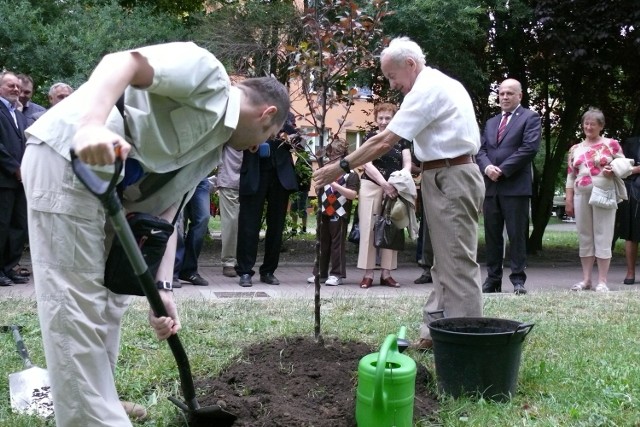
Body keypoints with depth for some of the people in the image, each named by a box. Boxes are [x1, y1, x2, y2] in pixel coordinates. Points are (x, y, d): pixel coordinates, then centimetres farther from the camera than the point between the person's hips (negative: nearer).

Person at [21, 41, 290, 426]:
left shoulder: (213, 148, 19)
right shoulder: (209, 74, -6)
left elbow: (166, 210, 12)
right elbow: (122, 62, -21)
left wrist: (162, 287, 1)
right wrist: (90, 124, -39)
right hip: (67, 157, -10)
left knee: (110, 302, 17)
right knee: (77, 307, -7)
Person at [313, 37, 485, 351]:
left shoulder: (426, 90, -13)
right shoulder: (444, 84, 18)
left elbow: (385, 141, -17)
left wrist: (341, 167, -13)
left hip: (450, 179, -11)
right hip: (453, 176, 11)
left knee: (457, 263, -8)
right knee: (445, 263, 10)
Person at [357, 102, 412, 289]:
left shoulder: (401, 140, 9)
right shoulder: (370, 138, 3)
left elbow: (407, 163, 4)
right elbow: (368, 164, -7)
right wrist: (385, 184, -19)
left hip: (394, 188, 2)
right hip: (371, 187, -2)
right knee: (369, 228, -5)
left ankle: (386, 274, 9)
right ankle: (368, 274, -2)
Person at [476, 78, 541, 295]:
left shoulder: (530, 118, 3)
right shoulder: (491, 122, 22)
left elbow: (529, 148, -10)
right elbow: (481, 150, 14)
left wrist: (502, 170, -13)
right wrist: (487, 167, -8)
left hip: (516, 186, -6)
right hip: (491, 186, 6)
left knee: (517, 235, -4)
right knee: (492, 235, 7)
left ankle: (518, 279, 1)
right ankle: (493, 279, 13)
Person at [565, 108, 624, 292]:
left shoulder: (611, 144, 3)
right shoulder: (575, 149, 13)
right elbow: (570, 176, 13)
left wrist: (613, 171, -16)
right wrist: (569, 200, 8)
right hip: (581, 196, 4)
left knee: (603, 237, -3)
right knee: (584, 237, 7)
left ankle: (602, 281, 0)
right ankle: (586, 279, 13)